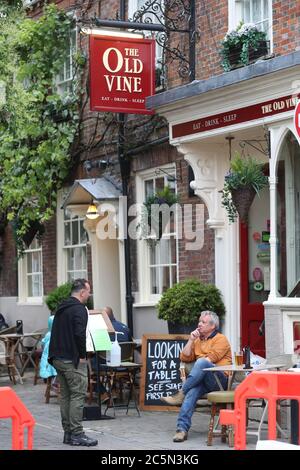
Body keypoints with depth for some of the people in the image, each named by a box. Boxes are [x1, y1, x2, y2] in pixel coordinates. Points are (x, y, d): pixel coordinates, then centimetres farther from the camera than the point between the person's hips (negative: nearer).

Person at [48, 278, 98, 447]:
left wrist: (55, 355, 18)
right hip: (73, 360, -9)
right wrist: (82, 355, -13)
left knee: (66, 396, 12)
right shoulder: (79, 309, -13)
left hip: (58, 359, 9)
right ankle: (77, 434, -8)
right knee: (78, 396, -6)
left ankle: (68, 433, 15)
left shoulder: (61, 308, 16)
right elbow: (80, 334, -24)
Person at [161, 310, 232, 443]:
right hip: (202, 380, 5)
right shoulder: (197, 340, 27)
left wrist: (197, 362, -4)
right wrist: (191, 340, 11)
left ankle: (181, 394, -33)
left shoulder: (221, 339, 7)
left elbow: (210, 359, -9)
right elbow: (184, 358, 17)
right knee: (193, 390, -31)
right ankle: (182, 428, -41)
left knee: (201, 362, -35)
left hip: (220, 380, -5)